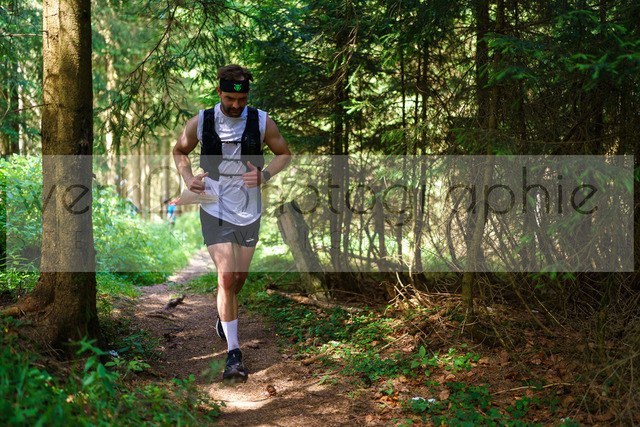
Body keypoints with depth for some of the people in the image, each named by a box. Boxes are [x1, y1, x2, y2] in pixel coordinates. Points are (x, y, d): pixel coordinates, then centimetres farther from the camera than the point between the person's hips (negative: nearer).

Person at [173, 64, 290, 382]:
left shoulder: (262, 122, -4)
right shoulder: (200, 122, -5)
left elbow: (284, 153, 8)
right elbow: (179, 151, 13)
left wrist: (264, 175, -10)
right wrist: (188, 178, -5)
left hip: (249, 212, 2)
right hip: (215, 210, -2)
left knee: (240, 276, 14)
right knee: (226, 276, -13)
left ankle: (225, 317, 47)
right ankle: (233, 352, -7)